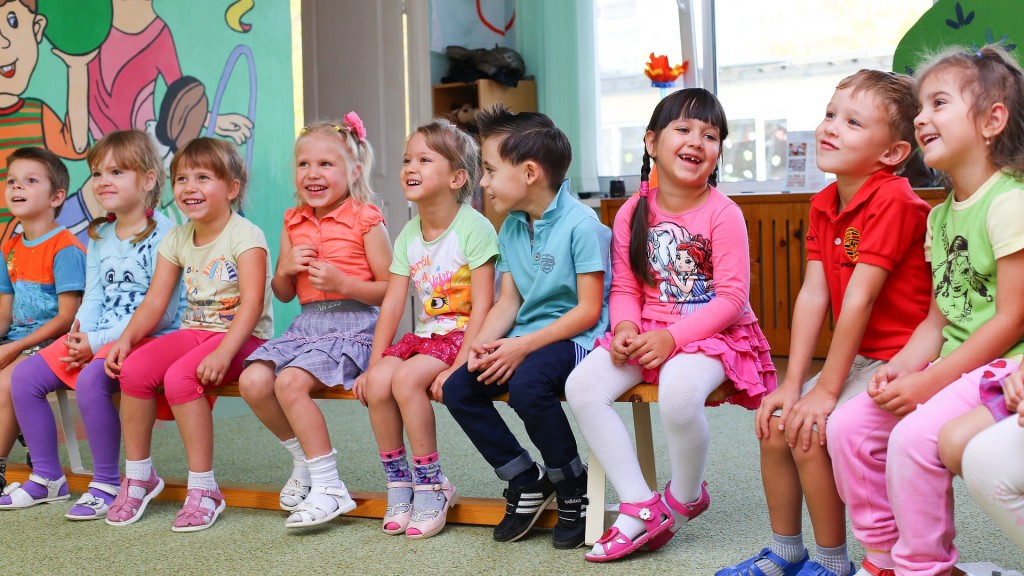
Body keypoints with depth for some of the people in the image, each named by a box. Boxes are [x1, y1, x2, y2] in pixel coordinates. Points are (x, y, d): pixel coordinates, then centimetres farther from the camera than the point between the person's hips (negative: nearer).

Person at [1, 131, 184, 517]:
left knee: (90, 379, -33)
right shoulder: (98, 236, 14)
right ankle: (47, 477, 11)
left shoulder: (163, 235, -12)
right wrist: (79, 338, -9)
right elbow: (93, 299, 12)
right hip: (96, 340, 8)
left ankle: (107, 484, -15)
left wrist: (98, 341, -18)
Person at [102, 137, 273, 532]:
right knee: (133, 369, -18)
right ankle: (138, 475, 0)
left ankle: (203, 488, -18)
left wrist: (223, 353, -33)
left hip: (244, 336, -6)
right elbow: (155, 301, 6)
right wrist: (127, 339, -12)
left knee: (180, 376, -31)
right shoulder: (177, 240, 10)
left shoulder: (244, 235, -11)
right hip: (195, 331, 6)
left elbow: (252, 302, -21)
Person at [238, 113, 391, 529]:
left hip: (353, 323, -7)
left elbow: (390, 289, -5)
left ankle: (328, 486, -15)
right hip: (307, 323, 7)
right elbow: (283, 294, 19)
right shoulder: (294, 222, 14)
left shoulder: (365, 220, -4)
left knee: (290, 382, -26)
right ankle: (303, 459, 10)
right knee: (253, 381, -13)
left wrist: (342, 283, -18)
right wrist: (286, 269, -3)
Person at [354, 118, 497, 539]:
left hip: (462, 334, -6)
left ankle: (432, 485, -11)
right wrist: (373, 363, -2)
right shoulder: (408, 235, 8)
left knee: (407, 379, -28)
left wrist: (460, 366, -23)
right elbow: (392, 304, 5)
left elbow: (482, 305, -17)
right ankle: (398, 481, 0)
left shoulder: (474, 227, -13)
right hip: (424, 335, 6)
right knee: (377, 383, -19)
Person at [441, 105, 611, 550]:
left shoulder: (580, 224, -14)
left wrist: (523, 346, -23)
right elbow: (508, 301, 10)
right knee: (458, 389, -9)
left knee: (527, 384, -35)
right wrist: (483, 343, -10)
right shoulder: (511, 229, 10)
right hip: (524, 342, 8)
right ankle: (528, 481, 8)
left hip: (577, 338, -8)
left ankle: (575, 490, -10)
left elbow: (588, 310, -17)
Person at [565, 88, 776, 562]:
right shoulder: (633, 213, 4)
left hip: (713, 331, -5)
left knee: (678, 390, -37)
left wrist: (672, 337, -23)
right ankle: (641, 509, -12)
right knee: (582, 386, -18)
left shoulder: (722, 214, -9)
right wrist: (625, 327, -14)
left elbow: (732, 297, -14)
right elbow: (625, 288, 8)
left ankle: (685, 497, -4)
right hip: (648, 332, 5)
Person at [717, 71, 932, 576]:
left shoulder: (893, 201, -21)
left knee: (809, 431, -19)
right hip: (858, 356, 8)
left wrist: (826, 390, -22)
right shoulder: (823, 205, 4)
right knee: (773, 425, 3)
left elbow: (859, 298, -23)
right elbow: (812, 296, -1)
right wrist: (792, 385, -7)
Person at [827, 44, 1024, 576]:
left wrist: (928, 381, -19)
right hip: (952, 367, 9)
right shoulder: (940, 216, 12)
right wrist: (899, 369, -7)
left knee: (914, 436, -27)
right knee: (848, 425, -3)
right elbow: (938, 320, 12)